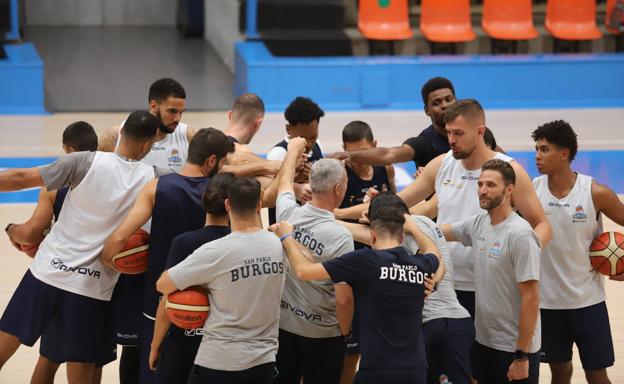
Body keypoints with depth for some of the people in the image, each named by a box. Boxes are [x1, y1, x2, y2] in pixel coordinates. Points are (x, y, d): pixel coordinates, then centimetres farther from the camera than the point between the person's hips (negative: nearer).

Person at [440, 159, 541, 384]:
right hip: (483, 341, 7)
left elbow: (531, 298, -18)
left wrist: (522, 356, -19)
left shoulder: (519, 234, -18)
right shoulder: (478, 224, 3)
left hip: (515, 348, -7)